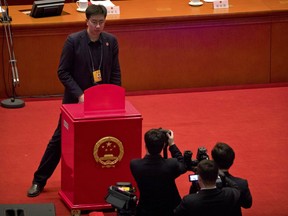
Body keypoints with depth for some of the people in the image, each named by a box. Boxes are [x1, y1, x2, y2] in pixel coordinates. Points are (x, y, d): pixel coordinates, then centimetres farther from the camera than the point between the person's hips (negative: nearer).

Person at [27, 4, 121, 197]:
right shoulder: (73, 41, -14)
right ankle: (39, 181, 14)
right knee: (60, 138, 5)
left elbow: (115, 72, 3)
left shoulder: (111, 41, -5)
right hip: (76, 99, -2)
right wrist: (80, 95, -19)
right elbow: (63, 72, -11)